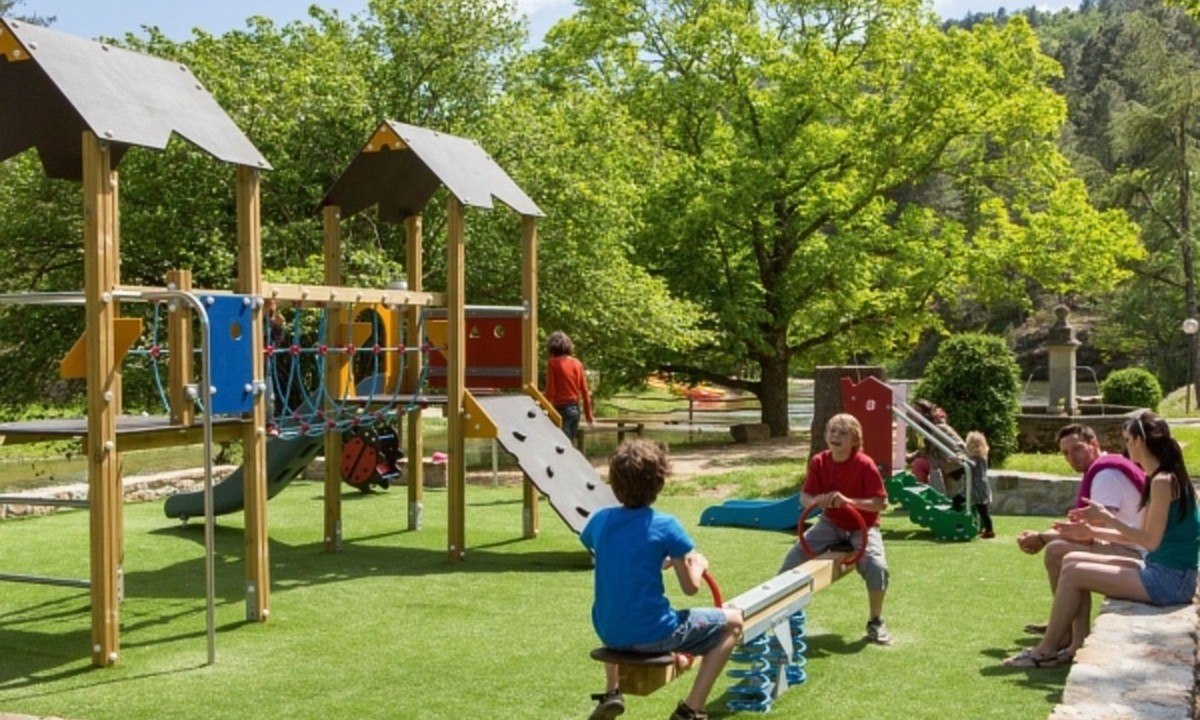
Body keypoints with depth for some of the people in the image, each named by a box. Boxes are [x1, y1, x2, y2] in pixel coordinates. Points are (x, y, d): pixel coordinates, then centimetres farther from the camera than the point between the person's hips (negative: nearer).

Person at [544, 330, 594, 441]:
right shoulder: (577, 363, 7)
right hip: (576, 409, 6)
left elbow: (550, 390, -10)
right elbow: (585, 391, 9)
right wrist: (589, 415, 16)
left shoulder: (553, 363, -7)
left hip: (561, 409, -6)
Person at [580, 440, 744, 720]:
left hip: (608, 632, 6)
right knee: (732, 622, 14)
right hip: (652, 635, -5)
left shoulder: (599, 519, 0)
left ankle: (611, 694, 32)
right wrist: (698, 565, 15)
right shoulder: (665, 525, -13)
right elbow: (690, 587, -6)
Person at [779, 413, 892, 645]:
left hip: (863, 525, -3)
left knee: (877, 567, -27)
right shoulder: (819, 462, -8)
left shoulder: (864, 464, -19)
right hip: (831, 523, 4)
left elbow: (882, 502, -20)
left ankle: (875, 623, -2)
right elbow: (804, 497, -2)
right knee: (794, 557, -12)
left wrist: (849, 501, -33)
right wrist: (815, 501, -27)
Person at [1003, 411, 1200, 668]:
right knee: (1073, 560, 10)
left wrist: (1108, 518, -16)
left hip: (1169, 580, -10)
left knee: (1072, 573, -10)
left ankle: (1046, 651, 2)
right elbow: (1141, 536, 15)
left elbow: (1151, 541, -23)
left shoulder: (1163, 481, -19)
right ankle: (1079, 645, 9)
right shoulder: (1159, 478, 12)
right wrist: (1092, 532, 10)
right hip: (1158, 571, 10)